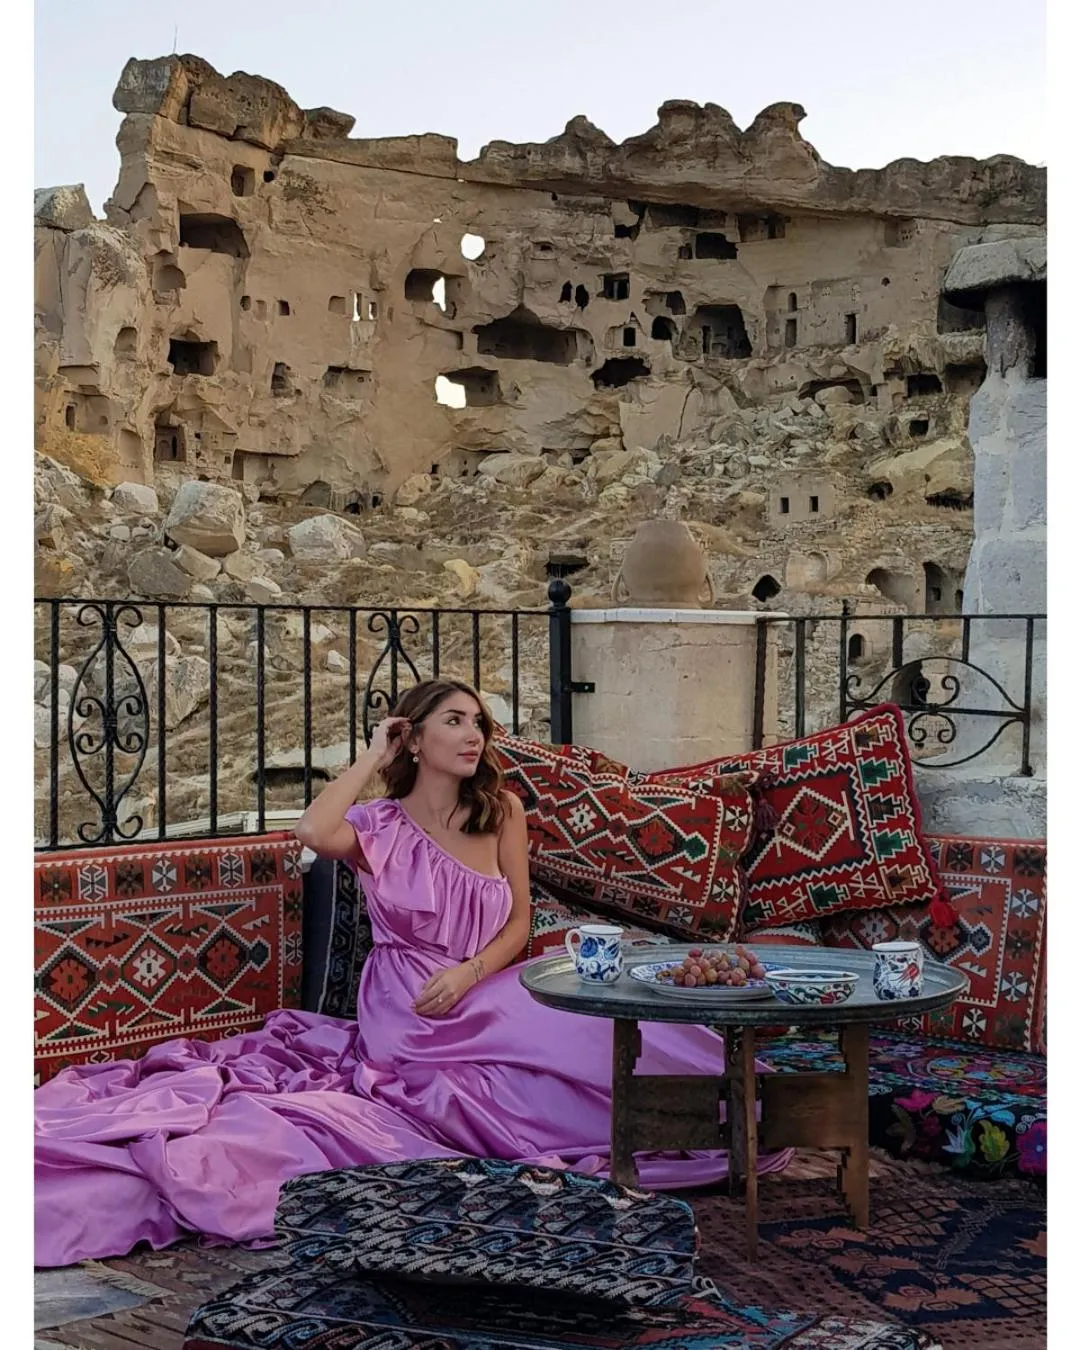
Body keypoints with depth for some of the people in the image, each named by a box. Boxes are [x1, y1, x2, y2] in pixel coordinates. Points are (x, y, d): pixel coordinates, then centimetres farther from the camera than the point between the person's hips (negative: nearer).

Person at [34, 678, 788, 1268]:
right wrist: (374, 758, -8)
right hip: (405, 1010, -4)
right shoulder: (380, 825, 1)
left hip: (488, 994, 4)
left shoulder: (502, 811, 9)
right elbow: (315, 833, -24)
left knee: (600, 1040, -22)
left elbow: (518, 922, 6)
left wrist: (468, 973, -14)